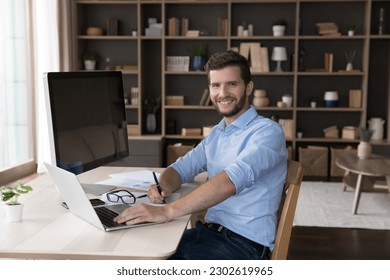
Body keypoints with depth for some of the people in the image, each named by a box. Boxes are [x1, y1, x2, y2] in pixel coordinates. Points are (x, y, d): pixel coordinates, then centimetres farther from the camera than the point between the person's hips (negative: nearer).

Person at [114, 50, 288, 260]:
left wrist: (167, 212, -37)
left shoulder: (267, 132, -12)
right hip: (209, 232, 7)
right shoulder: (216, 134, 15)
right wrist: (164, 187, -8)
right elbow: (182, 167, 18)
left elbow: (231, 180, -28)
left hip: (244, 243, -7)